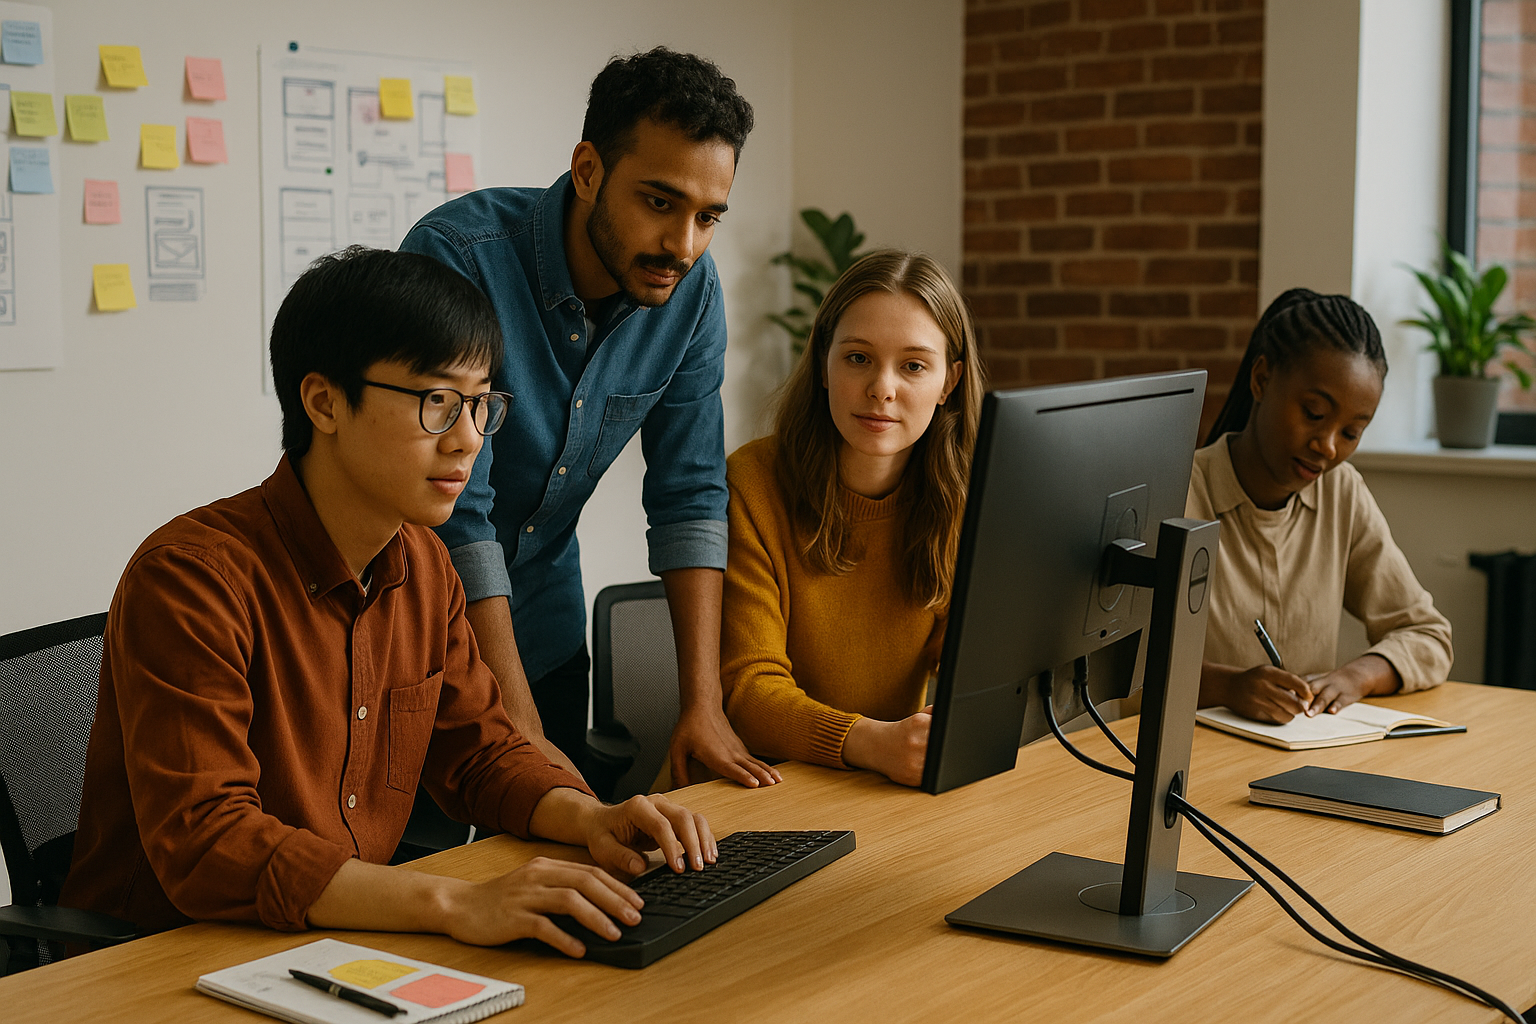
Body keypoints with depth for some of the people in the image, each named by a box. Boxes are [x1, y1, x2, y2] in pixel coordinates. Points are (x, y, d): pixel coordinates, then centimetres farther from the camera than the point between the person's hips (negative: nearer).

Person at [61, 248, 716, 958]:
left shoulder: (424, 567, 6)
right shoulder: (192, 578, -20)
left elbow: (476, 748, 14)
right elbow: (204, 847, -28)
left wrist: (591, 819, -7)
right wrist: (454, 903, -37)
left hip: (351, 939, 7)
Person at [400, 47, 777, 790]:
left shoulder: (690, 291, -10)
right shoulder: (459, 257, -28)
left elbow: (689, 494, -6)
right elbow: (454, 511, -29)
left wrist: (703, 704, -14)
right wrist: (521, 735, -29)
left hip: (544, 625, 5)